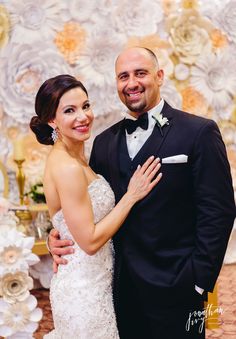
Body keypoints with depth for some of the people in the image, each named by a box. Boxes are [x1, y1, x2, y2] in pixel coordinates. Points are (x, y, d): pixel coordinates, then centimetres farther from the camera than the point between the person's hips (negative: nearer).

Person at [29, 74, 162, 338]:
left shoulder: (73, 157, 4)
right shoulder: (67, 167, -24)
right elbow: (90, 241, -23)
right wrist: (131, 195, -19)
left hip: (87, 281, 9)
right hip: (85, 288, -9)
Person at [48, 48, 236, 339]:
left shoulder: (199, 132, -8)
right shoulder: (104, 141, 8)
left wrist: (200, 280, -13)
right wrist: (59, 237, -7)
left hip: (174, 290, -4)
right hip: (119, 287, 5)